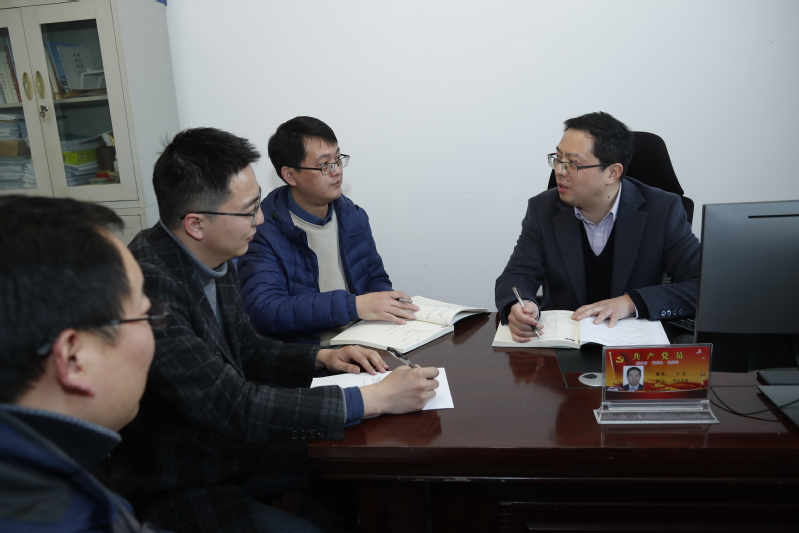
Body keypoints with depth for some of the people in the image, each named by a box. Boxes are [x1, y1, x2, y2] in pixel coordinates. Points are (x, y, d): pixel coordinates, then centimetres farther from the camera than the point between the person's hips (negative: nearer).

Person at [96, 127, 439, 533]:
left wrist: (322, 358, -6)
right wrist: (376, 399, -28)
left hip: (227, 443, 7)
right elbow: (234, 405, -31)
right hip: (173, 486, -7)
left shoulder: (214, 257, -5)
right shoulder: (148, 283, -31)